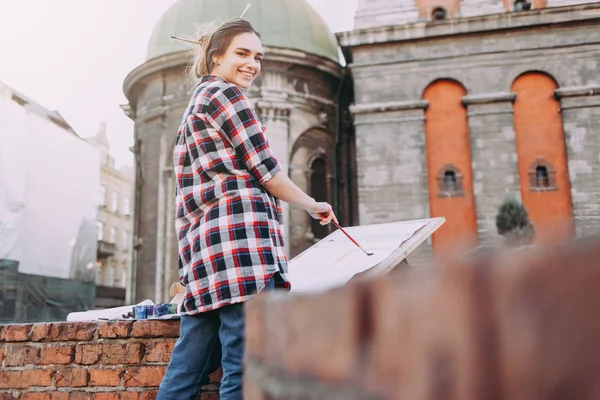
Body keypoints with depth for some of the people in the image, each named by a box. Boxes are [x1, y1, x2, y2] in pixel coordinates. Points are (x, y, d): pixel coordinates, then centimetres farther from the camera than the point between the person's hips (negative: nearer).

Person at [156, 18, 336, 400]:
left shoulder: (194, 105, 30)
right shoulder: (226, 95, 3)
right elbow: (266, 171, -3)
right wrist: (314, 206, 11)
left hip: (201, 242, 10)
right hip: (240, 233, -9)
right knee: (246, 369, -11)